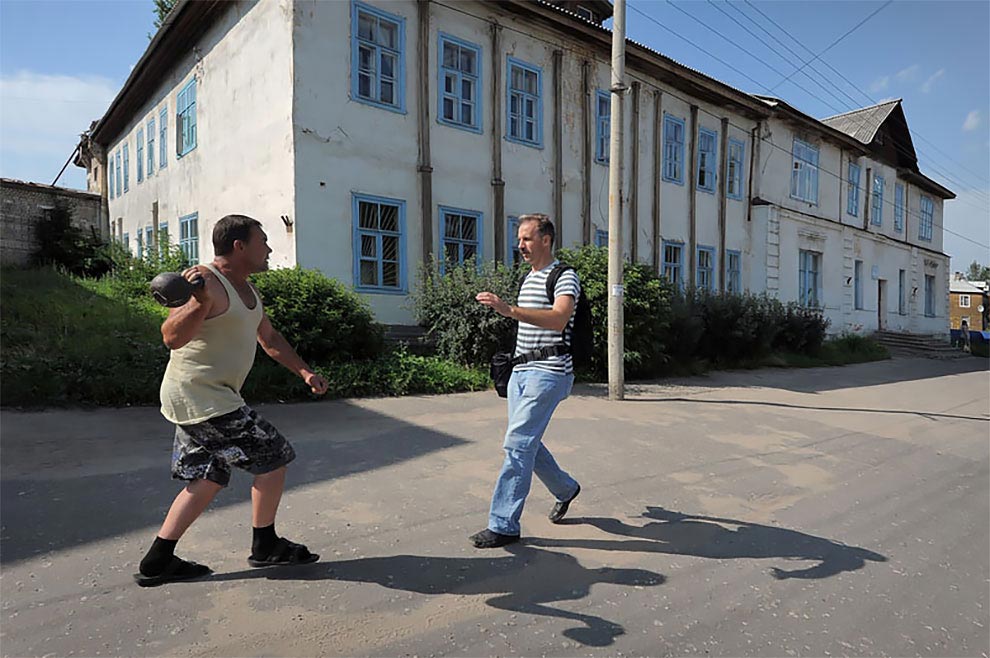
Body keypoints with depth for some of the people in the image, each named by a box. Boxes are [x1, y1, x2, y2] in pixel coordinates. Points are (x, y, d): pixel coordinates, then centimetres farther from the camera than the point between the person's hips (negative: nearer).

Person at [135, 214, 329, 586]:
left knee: (208, 478, 15)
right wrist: (200, 302, -45)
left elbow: (270, 339, 22)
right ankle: (265, 547, 14)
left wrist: (305, 372, 15)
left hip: (195, 402, 10)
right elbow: (172, 338, -28)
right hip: (200, 398, -10)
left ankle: (157, 562, 24)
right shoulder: (206, 282, -18)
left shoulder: (246, 290, 13)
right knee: (273, 456, -3)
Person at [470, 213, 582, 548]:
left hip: (548, 372, -9)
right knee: (526, 443, 13)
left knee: (517, 444, -12)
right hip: (520, 370, 9)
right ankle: (566, 489, 36)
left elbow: (559, 319, -27)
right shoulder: (527, 279, 19)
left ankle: (503, 525, -4)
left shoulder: (565, 276, -8)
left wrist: (510, 310, -37)